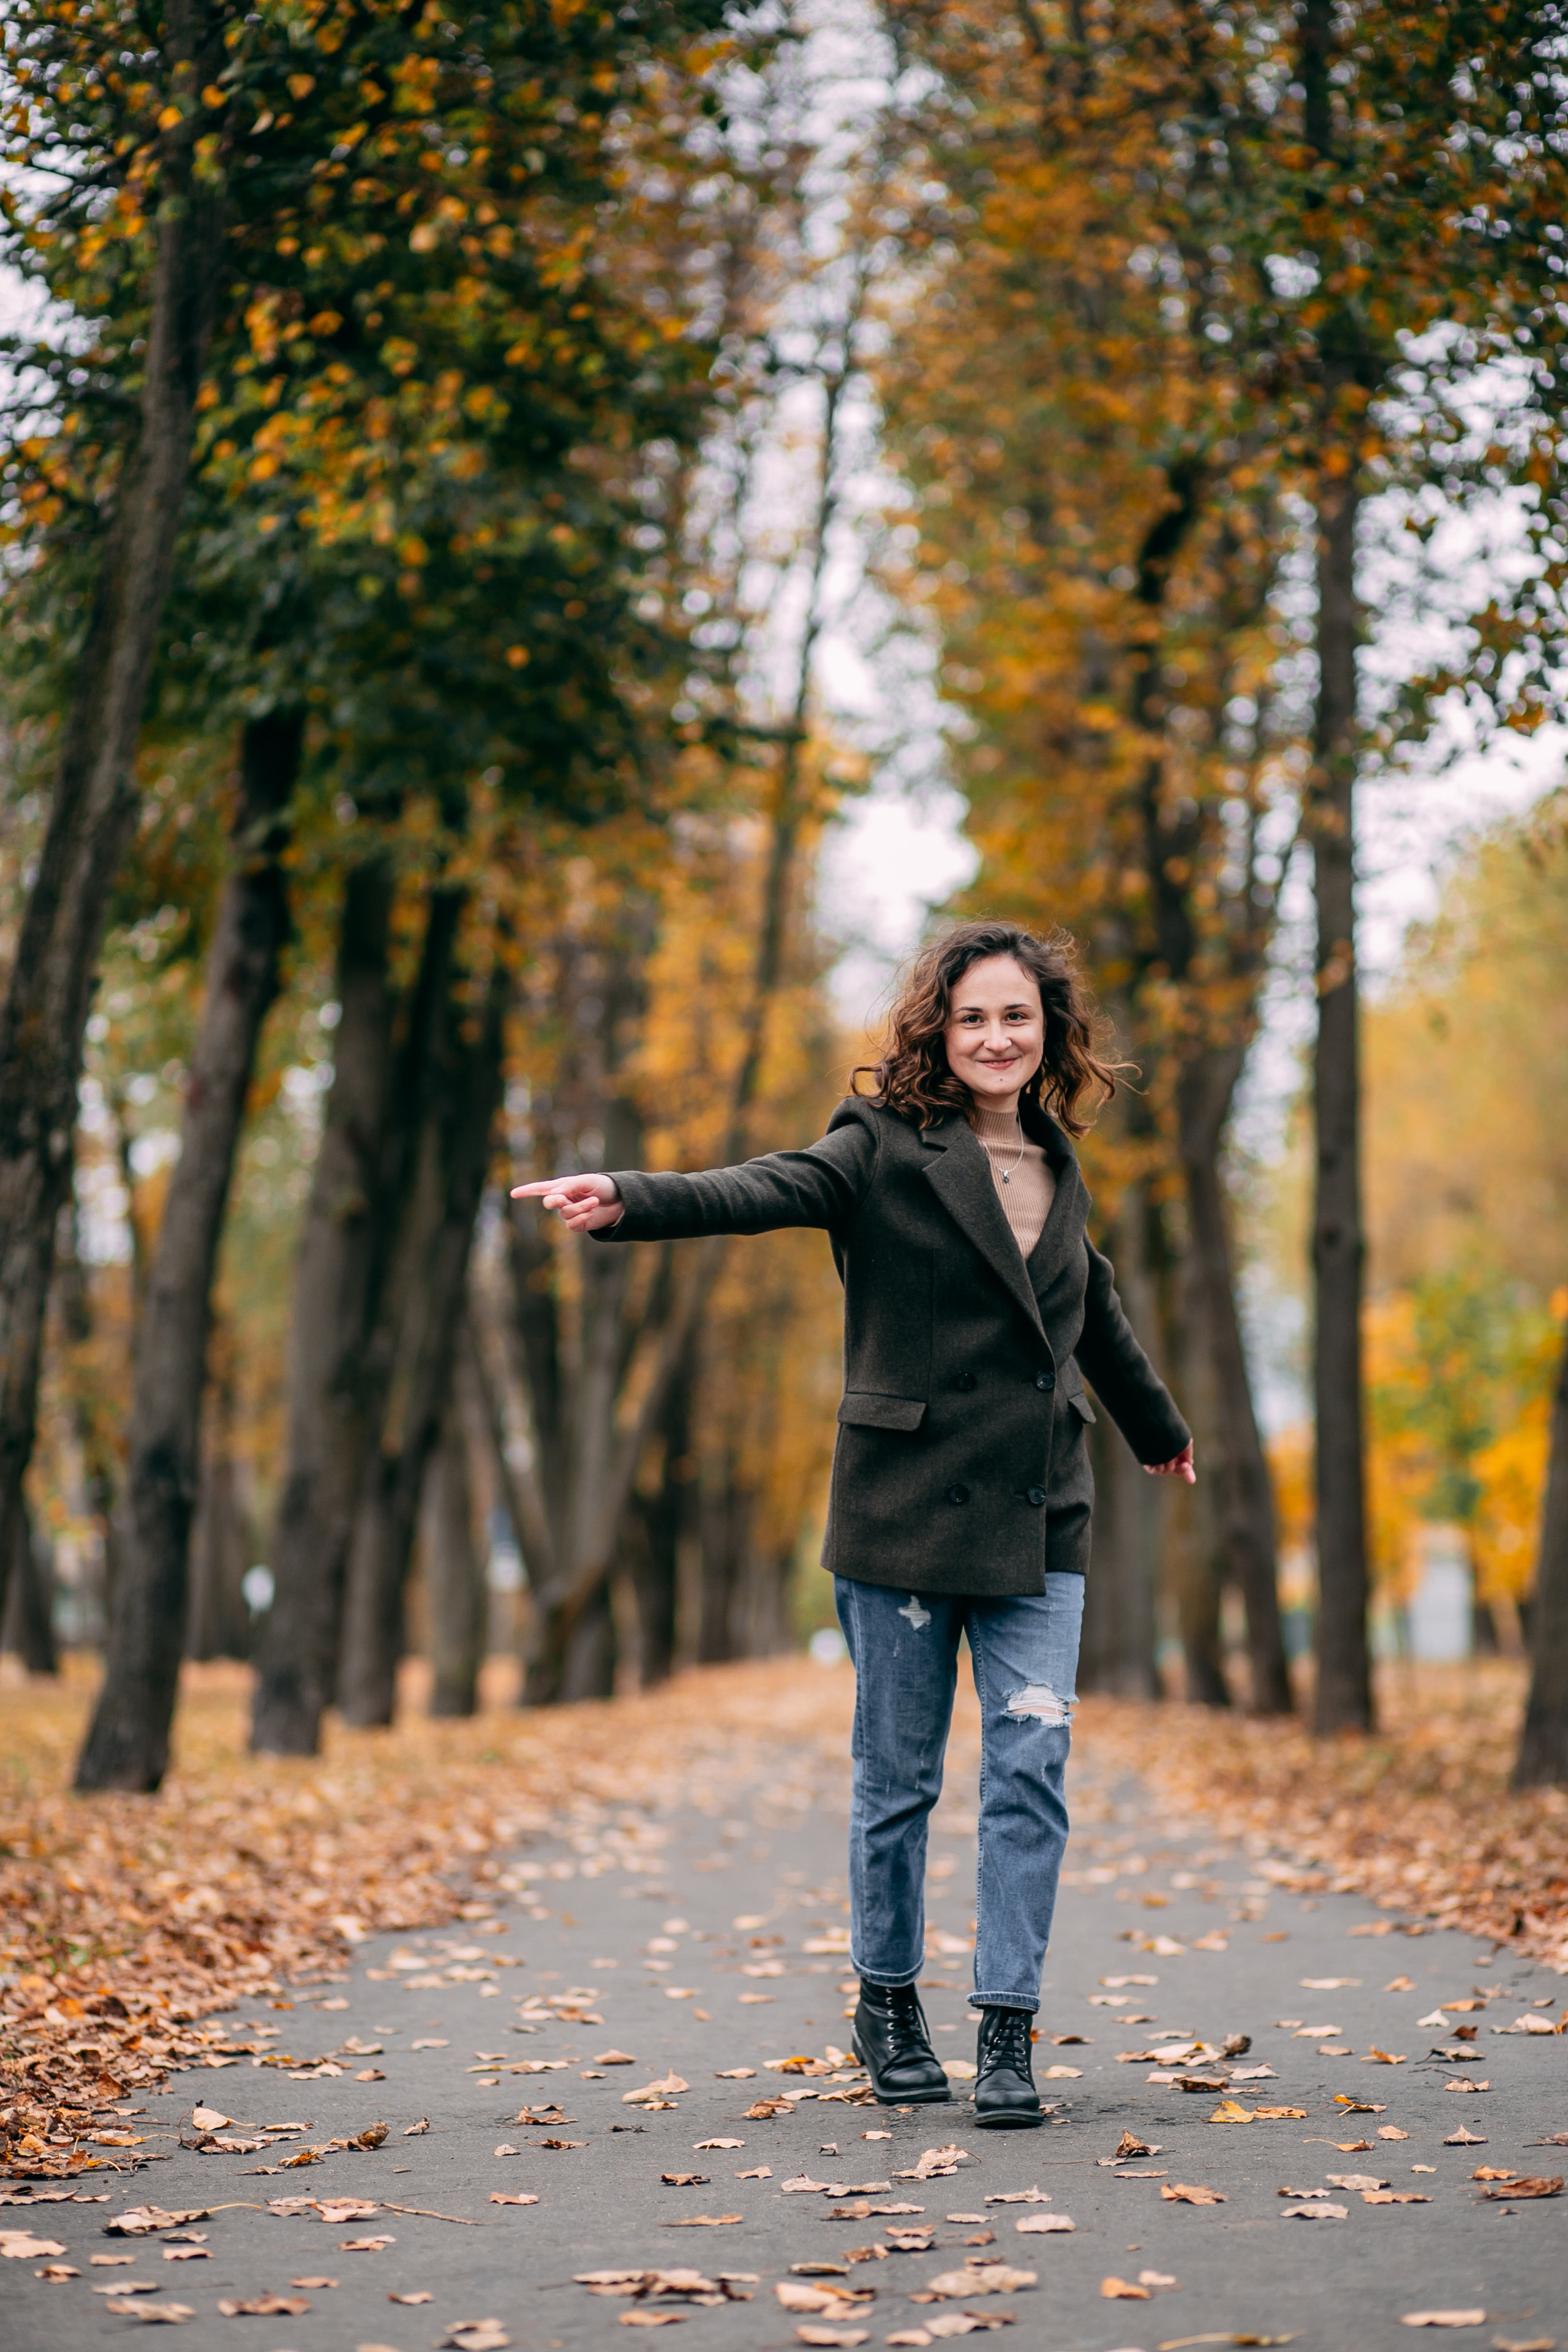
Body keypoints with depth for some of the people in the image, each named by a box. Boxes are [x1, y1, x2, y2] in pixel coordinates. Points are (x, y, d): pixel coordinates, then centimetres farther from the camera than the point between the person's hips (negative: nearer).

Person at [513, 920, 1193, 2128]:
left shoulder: (1054, 1165, 12)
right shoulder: (886, 1149, -5)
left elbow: (1092, 1309, 29)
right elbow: (761, 1191, -22)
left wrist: (1159, 1427, 45)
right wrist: (628, 1199, -42)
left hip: (1040, 1522, 4)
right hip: (907, 1515, -4)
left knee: (1032, 1767, -4)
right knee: (898, 1774, 6)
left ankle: (1009, 2029, 3)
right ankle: (888, 2004, 24)